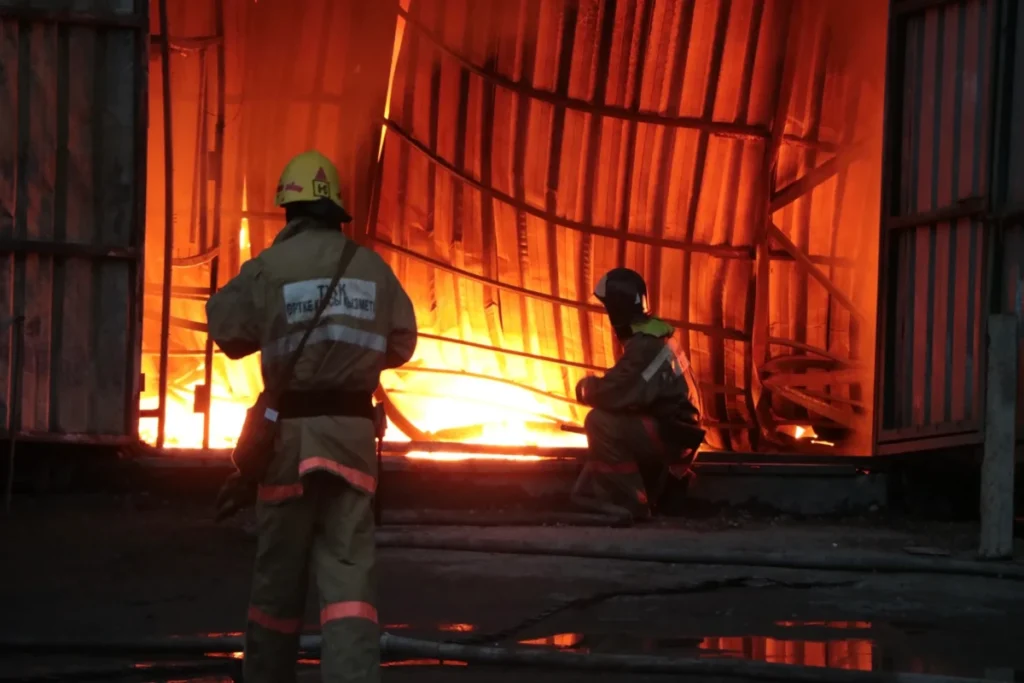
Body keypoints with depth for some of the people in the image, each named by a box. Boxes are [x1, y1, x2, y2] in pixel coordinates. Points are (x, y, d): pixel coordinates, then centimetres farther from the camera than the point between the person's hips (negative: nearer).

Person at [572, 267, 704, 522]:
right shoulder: (652, 337, 11)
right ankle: (595, 495, 16)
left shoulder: (645, 346, -22)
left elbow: (617, 393, -27)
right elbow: (627, 387, 19)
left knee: (601, 422, -22)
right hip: (670, 430, 10)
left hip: (669, 434, -10)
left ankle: (630, 503, -16)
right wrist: (595, 387, 4)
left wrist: (587, 388, -7)